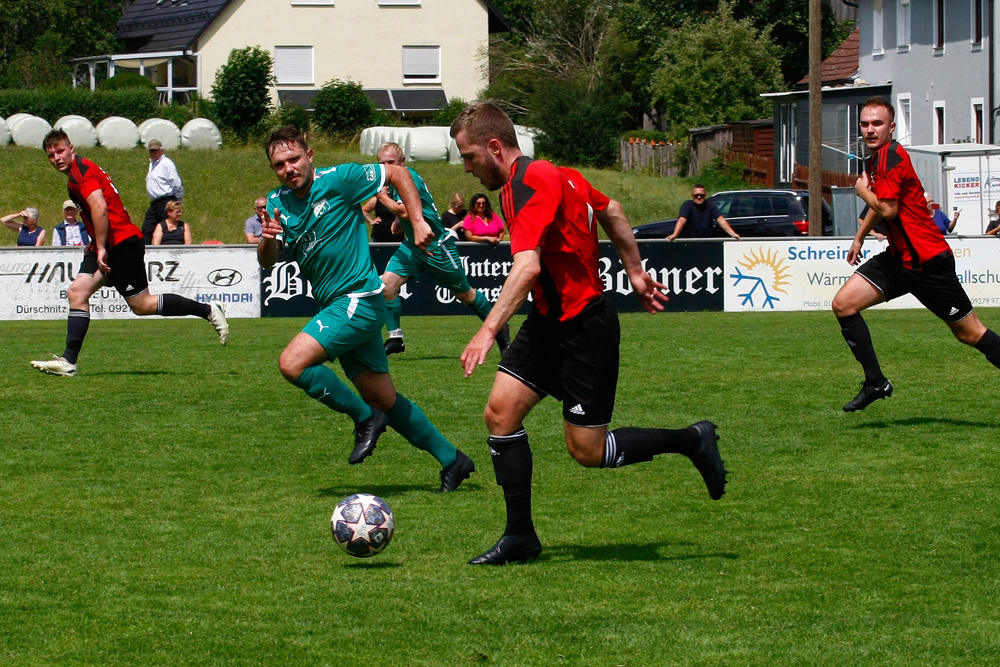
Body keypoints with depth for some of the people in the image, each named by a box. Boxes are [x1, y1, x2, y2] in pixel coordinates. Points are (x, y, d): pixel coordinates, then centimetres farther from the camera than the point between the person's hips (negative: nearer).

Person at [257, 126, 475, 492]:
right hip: (335, 306, 8)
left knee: (293, 364, -22)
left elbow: (398, 174, -2)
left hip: (360, 298, -8)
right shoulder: (277, 203, 6)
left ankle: (365, 418, -5)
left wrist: (417, 222, -10)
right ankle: (451, 459, 23)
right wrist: (268, 238, -23)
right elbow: (266, 262, -2)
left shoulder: (337, 179, -11)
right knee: (385, 400, 12)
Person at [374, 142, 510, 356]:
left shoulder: (408, 178, -21)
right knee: (387, 284, -11)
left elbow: (405, 212, -33)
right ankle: (395, 338, -3)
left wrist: (383, 197, -20)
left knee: (464, 294, 6)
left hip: (436, 246, -8)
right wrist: (399, 222, 13)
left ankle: (499, 329, 25)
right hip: (412, 244, 8)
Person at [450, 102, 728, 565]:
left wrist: (489, 329, -42)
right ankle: (520, 536, 4)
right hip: (549, 321, 10)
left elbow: (527, 267, -36)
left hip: (584, 328, -10)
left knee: (587, 451, -2)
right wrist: (634, 271, 29)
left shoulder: (529, 185, -23)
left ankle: (691, 441, 16)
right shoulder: (549, 174, 8)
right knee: (500, 411, -1)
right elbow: (610, 210, 22)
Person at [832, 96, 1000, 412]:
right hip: (899, 257, 9)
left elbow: (887, 209, -24)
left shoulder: (893, 156, -17)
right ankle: (875, 383, 2)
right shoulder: (875, 159, 12)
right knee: (843, 304, -3)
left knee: (968, 332, -2)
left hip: (928, 261, -9)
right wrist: (859, 237, 40)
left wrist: (863, 190, -6)